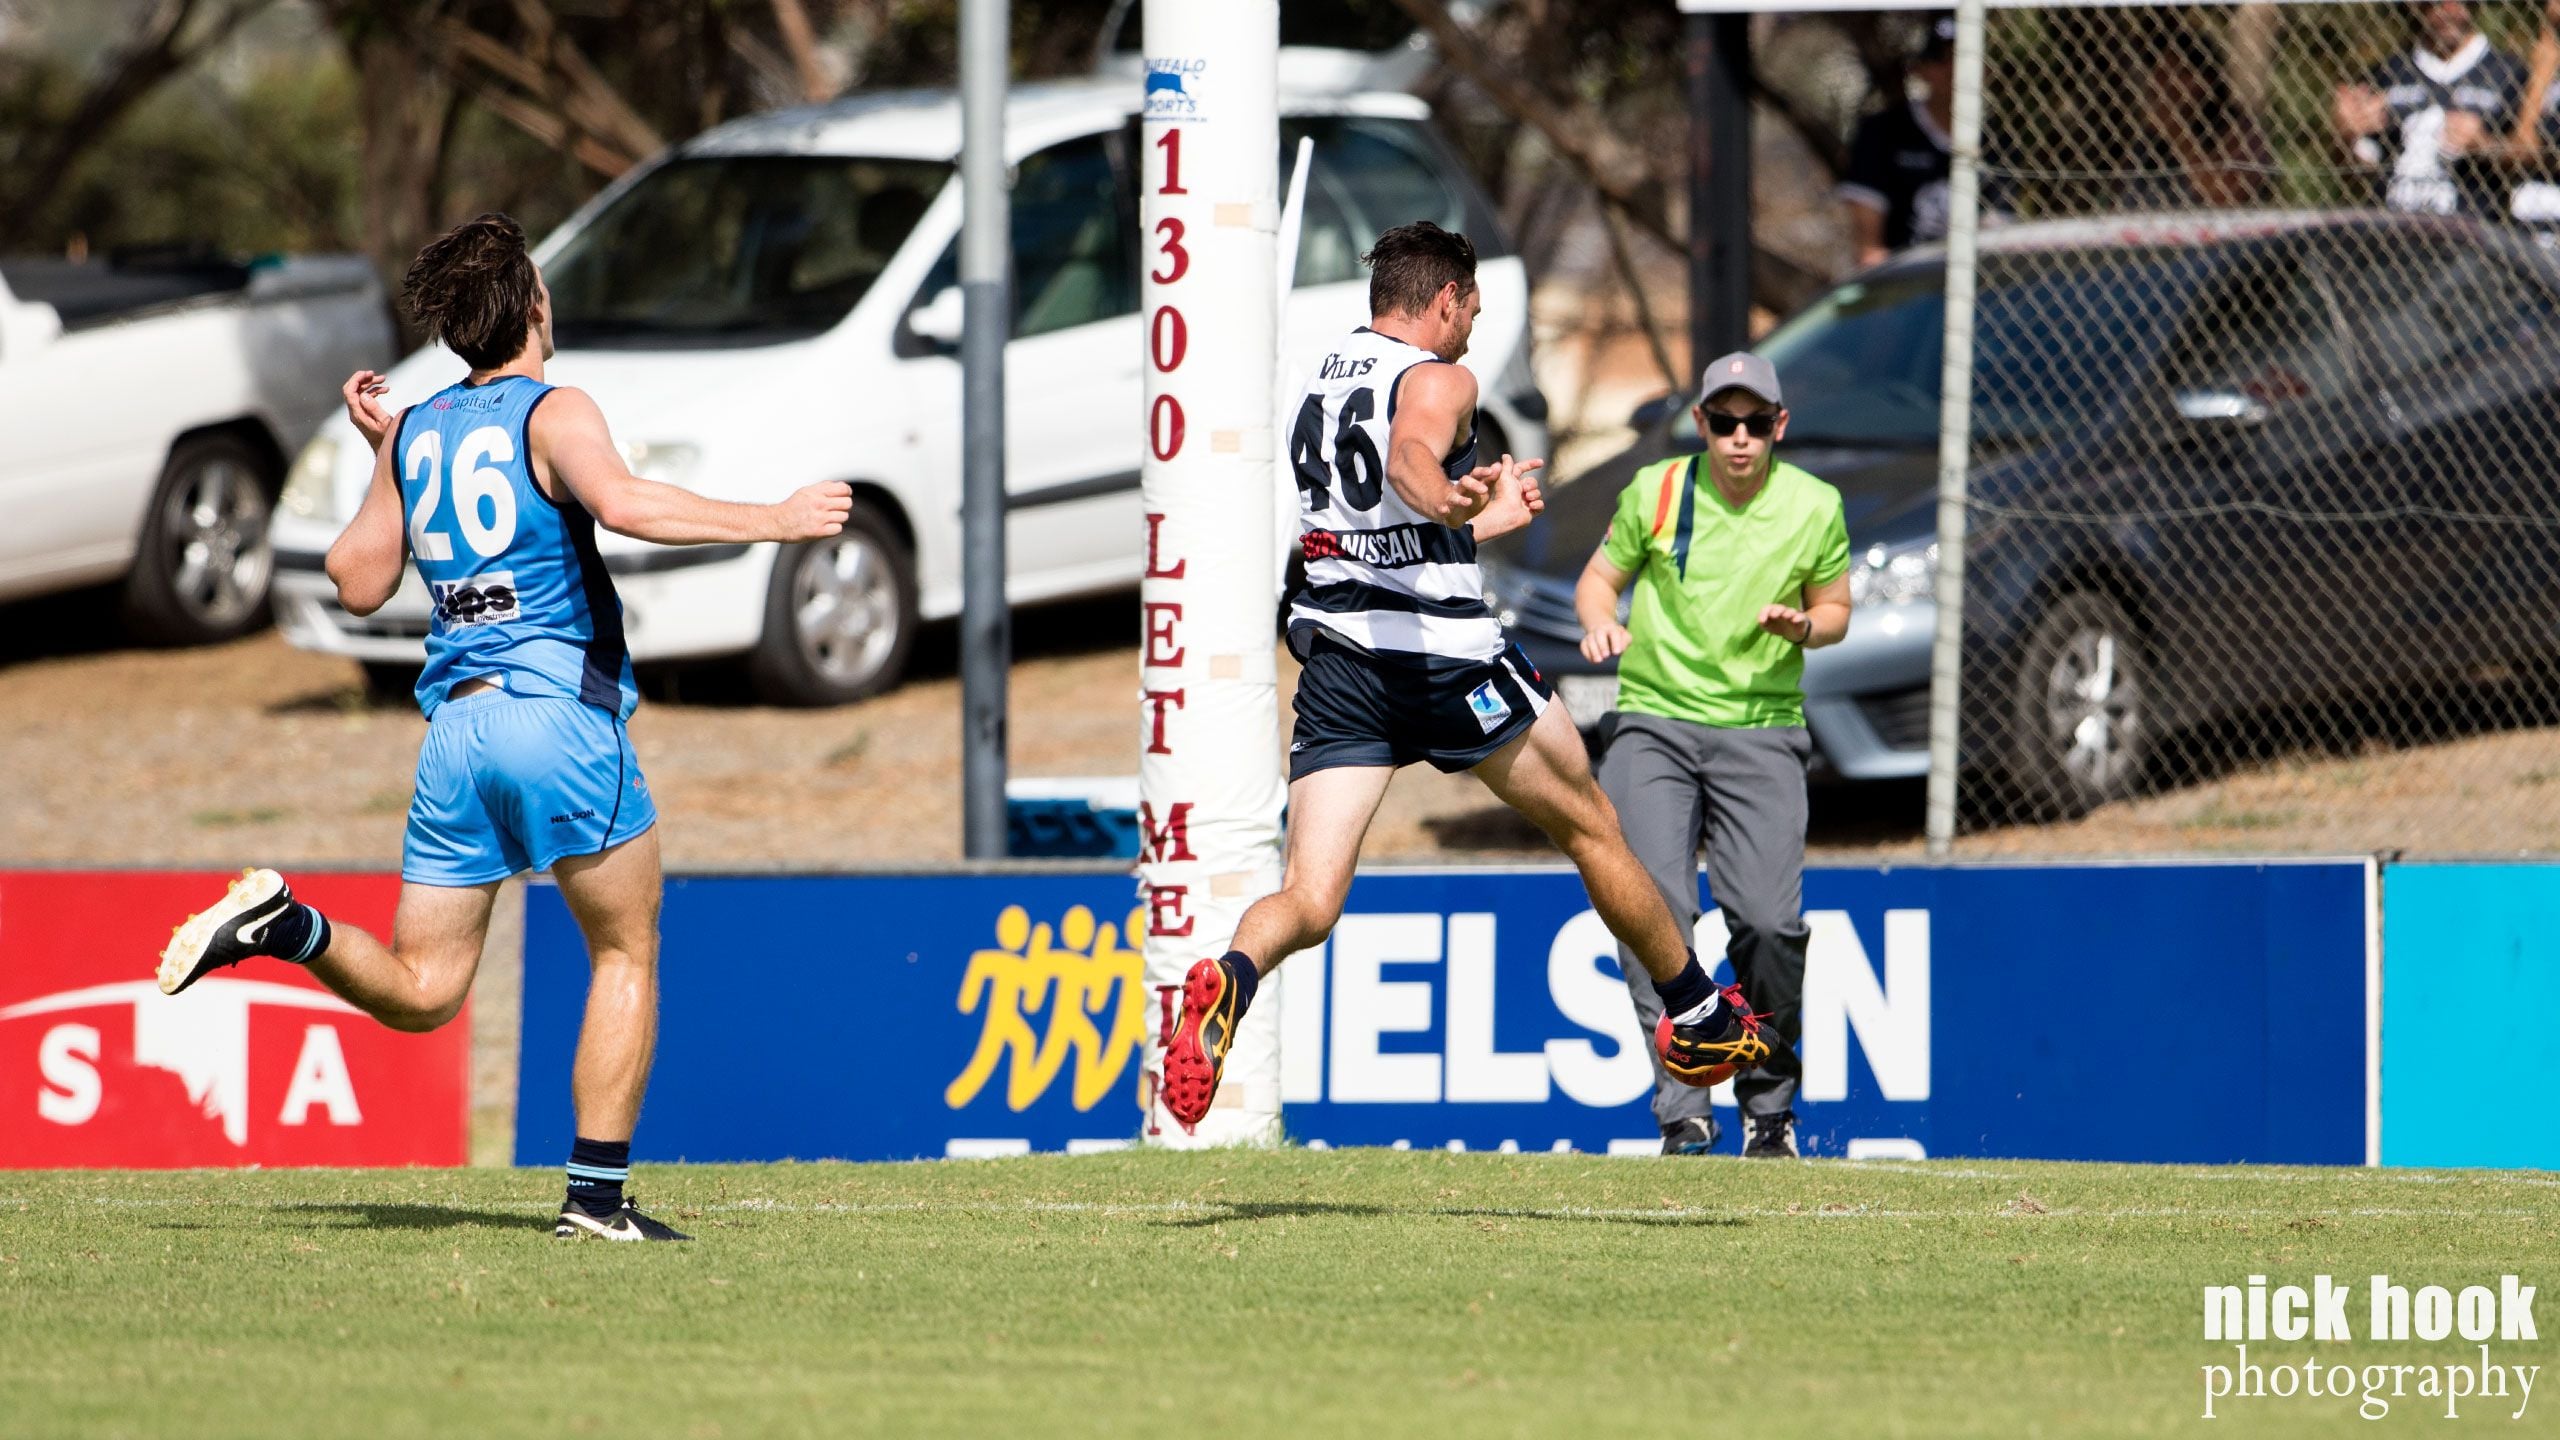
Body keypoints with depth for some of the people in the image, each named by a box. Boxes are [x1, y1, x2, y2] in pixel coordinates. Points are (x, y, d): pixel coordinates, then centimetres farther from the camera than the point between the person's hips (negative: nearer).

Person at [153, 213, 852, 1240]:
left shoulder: (413, 434, 13)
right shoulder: (553, 414, -4)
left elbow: (359, 583, 19)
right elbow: (621, 504, -24)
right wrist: (770, 521, -18)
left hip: (453, 725, 5)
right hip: (561, 712, -5)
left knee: (421, 992, 10)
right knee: (626, 955, 9)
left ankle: (281, 924, -15)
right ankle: (597, 1195, 2)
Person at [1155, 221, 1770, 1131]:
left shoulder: (1321, 387, 20)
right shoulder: (1438, 379, -4)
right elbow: (1411, 458, -29)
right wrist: (1451, 502, -49)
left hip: (1336, 657, 6)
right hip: (1443, 651, -6)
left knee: (1310, 902, -6)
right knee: (1590, 827, 16)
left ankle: (1231, 983, -40)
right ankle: (1700, 1020, 29)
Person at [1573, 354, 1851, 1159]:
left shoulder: (1814, 508, 1)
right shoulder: (1656, 491, 0)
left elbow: (1835, 609, 12)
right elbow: (1598, 578, 10)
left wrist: (1805, 626, -10)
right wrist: (1599, 621, -12)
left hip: (1762, 732, 0)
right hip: (1654, 723, 0)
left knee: (1768, 919, -12)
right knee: (1656, 904, -17)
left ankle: (1768, 1103, 10)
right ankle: (1684, 1112, -15)